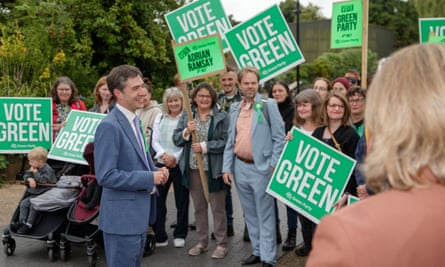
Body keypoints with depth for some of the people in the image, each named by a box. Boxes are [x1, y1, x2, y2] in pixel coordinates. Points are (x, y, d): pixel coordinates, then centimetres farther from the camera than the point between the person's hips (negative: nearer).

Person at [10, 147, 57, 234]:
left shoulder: (47, 170, -15)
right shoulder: (34, 168, 11)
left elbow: (44, 181, -26)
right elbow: (25, 177, 11)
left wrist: (35, 173, -19)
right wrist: (29, 179, -13)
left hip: (45, 194, -9)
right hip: (34, 193, 9)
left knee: (34, 205, -24)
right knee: (24, 203, -5)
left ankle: (28, 225, -19)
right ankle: (22, 222, -4)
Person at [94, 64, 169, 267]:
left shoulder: (133, 121, 12)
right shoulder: (109, 126, -19)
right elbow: (106, 176, -24)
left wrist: (156, 171, 2)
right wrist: (149, 178, -20)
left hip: (138, 214, 10)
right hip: (122, 217, -10)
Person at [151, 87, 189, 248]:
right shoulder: (160, 118, 13)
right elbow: (155, 141, 9)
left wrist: (175, 157, -15)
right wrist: (164, 155, -8)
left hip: (180, 164, -3)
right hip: (162, 163, 4)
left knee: (181, 200, 5)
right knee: (157, 199, 1)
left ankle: (180, 235, 18)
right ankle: (159, 236, 10)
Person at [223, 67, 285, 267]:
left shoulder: (269, 105, -5)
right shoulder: (235, 108, 10)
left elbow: (279, 137, -7)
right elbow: (230, 140, 11)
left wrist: (274, 166, -12)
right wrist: (227, 167, 5)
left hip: (261, 168, -5)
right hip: (239, 167, 5)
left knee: (265, 215, 1)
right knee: (250, 214, 15)